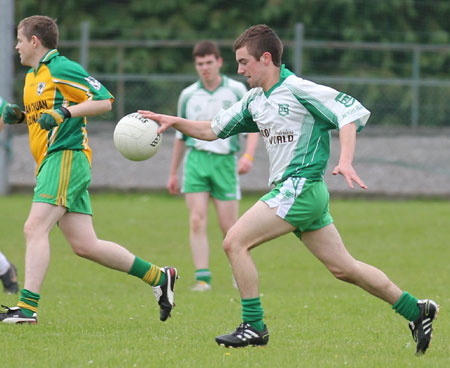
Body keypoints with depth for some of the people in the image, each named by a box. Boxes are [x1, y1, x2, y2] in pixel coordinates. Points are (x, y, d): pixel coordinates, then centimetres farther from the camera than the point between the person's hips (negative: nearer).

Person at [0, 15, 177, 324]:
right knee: (85, 245, 5)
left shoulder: (61, 69, -7)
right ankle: (158, 277, 12)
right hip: (50, 161, 9)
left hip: (66, 157, -9)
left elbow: (104, 101, -11)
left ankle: (28, 307, -23)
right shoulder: (32, 77, 21)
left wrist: (64, 113, -21)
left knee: (35, 228, -18)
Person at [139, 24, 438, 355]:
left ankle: (254, 327, -7)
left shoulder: (297, 89, -12)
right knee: (343, 268, 11)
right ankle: (415, 310, 18)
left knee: (235, 242, -12)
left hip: (300, 187, -9)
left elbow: (351, 111, -15)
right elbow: (214, 130, 22)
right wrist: (174, 122, 8)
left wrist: (345, 162, -26)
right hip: (292, 191, 9)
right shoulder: (254, 101, 15)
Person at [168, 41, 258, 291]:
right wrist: (173, 173, 23)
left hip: (225, 160, -2)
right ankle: (203, 278, -13)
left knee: (229, 226, 0)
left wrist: (248, 155, -15)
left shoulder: (236, 90, 2)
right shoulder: (188, 95, 9)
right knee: (197, 221, -11)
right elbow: (181, 136, 20)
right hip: (196, 159, 2)